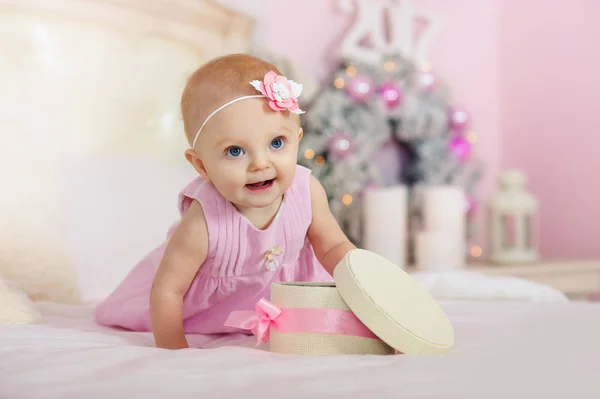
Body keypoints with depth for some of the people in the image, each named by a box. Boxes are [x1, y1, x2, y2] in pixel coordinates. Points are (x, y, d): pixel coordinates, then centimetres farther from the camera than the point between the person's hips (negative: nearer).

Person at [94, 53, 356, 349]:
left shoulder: (308, 192, -28)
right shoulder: (202, 224, -41)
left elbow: (333, 246, -11)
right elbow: (166, 291, -32)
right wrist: (173, 350, -29)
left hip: (281, 285, 3)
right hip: (209, 298, -2)